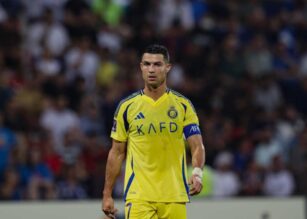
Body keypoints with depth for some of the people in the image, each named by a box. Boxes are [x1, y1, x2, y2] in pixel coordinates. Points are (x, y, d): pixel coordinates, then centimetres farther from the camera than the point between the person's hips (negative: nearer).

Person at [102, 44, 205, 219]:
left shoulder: (183, 105, 5)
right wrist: (107, 195, 5)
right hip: (138, 196, -1)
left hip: (174, 197, 1)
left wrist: (197, 173, -20)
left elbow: (197, 147, 0)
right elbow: (117, 153, 9)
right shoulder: (127, 106, 5)